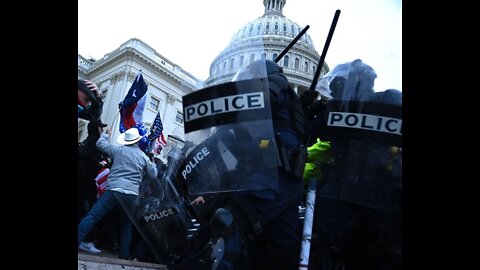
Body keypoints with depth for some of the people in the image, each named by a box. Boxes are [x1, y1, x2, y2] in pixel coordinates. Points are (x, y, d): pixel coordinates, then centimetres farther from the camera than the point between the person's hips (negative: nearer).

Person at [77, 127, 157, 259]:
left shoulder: (118, 149, 7)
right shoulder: (144, 156, 9)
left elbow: (100, 144, 21)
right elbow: (154, 174, 16)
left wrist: (107, 134, 39)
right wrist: (152, 164, 36)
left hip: (113, 190, -1)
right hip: (131, 194, 2)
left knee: (92, 216, -1)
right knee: (127, 223, 17)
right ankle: (124, 253, 16)